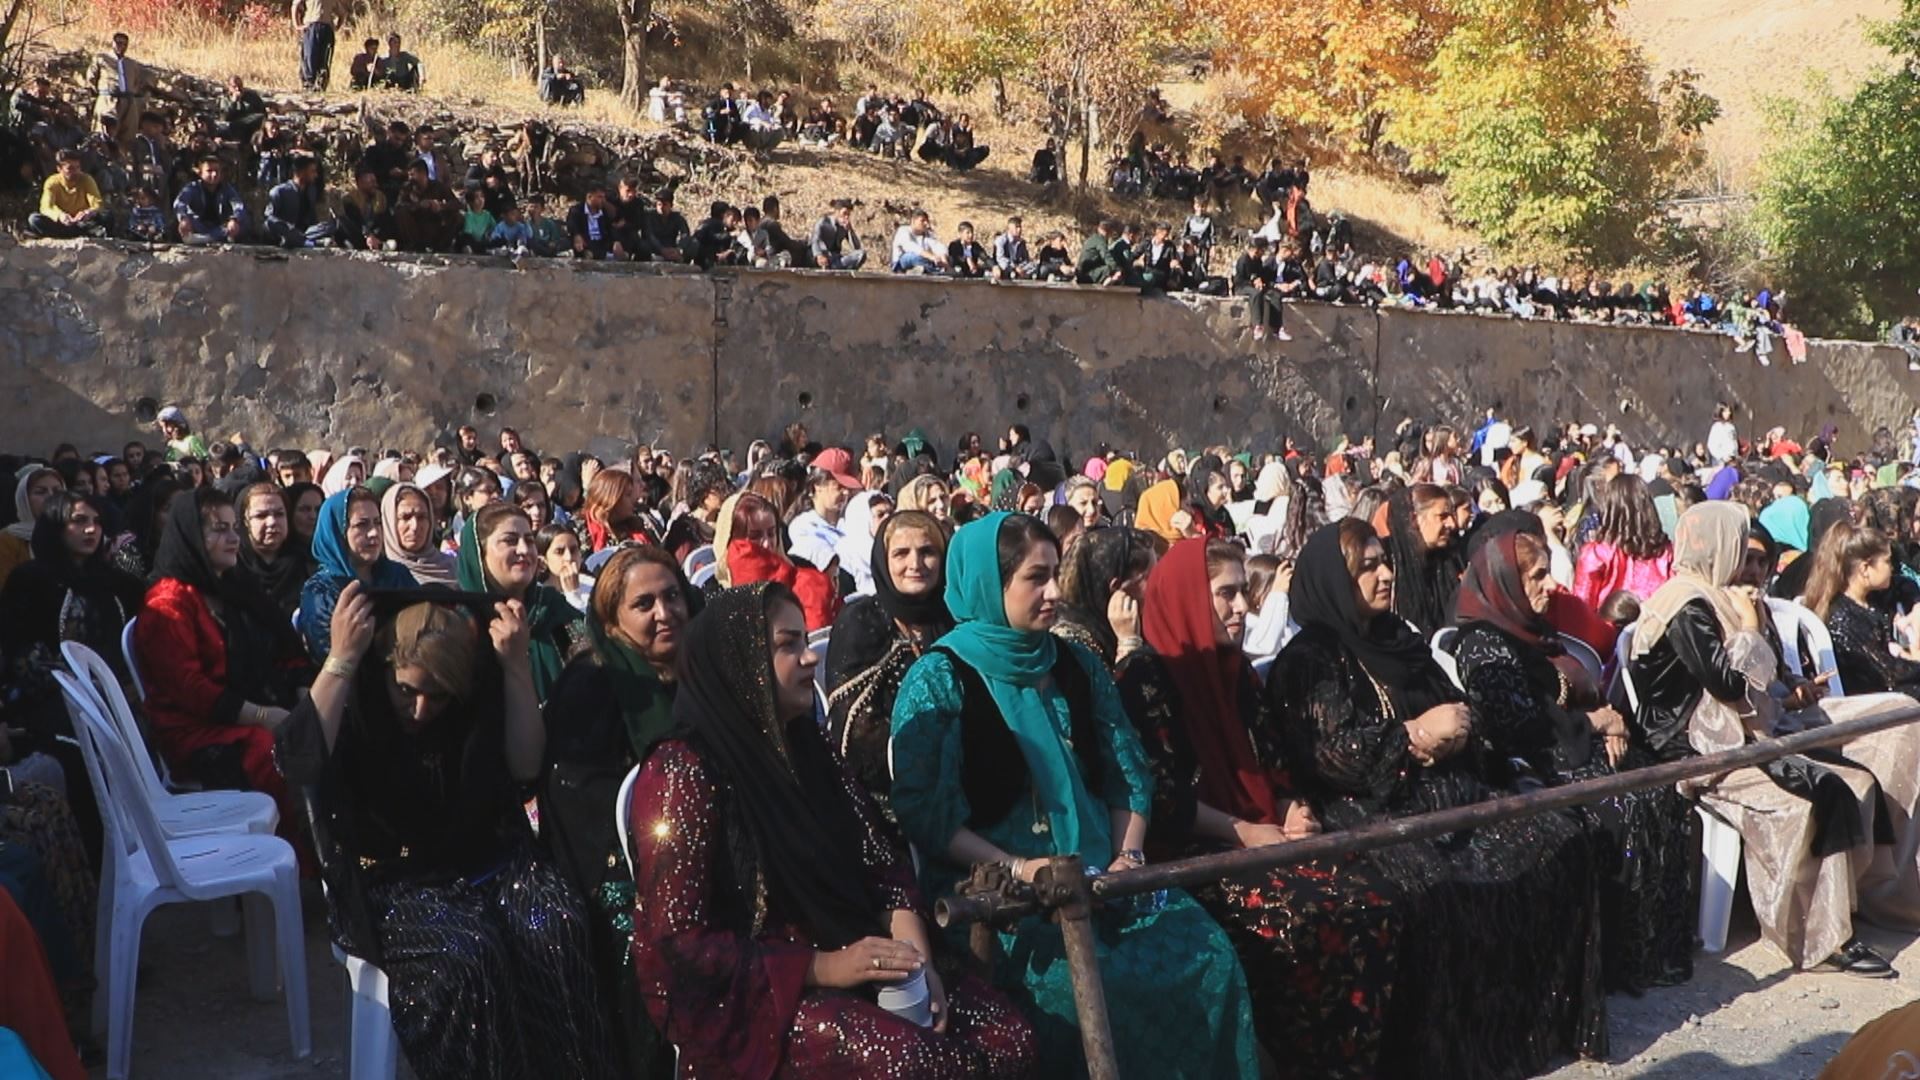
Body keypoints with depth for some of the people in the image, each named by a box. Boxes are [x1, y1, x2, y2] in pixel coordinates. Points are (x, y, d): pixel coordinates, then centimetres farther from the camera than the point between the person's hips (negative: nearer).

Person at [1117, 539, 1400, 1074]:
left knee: (1370, 901, -15)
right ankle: (1310, 1062, -12)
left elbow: (1272, 761, 17)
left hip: (1264, 835, 7)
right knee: (1305, 916, -30)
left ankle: (1354, 1059, -7)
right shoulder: (1146, 674, -9)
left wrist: (1293, 812, -4)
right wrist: (1244, 833, -15)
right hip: (1191, 852, -7)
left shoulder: (1235, 668, 15)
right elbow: (1162, 794, -15)